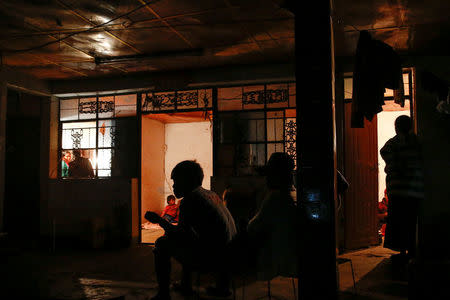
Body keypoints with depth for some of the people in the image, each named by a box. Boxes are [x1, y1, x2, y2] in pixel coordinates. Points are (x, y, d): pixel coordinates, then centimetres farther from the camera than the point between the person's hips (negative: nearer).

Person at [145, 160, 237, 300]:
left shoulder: (190, 199, -11)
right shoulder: (211, 194, 16)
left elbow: (180, 233, -15)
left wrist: (158, 220, 0)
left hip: (213, 256, -9)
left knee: (162, 243, 5)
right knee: (188, 241, 32)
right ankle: (185, 285, 40)